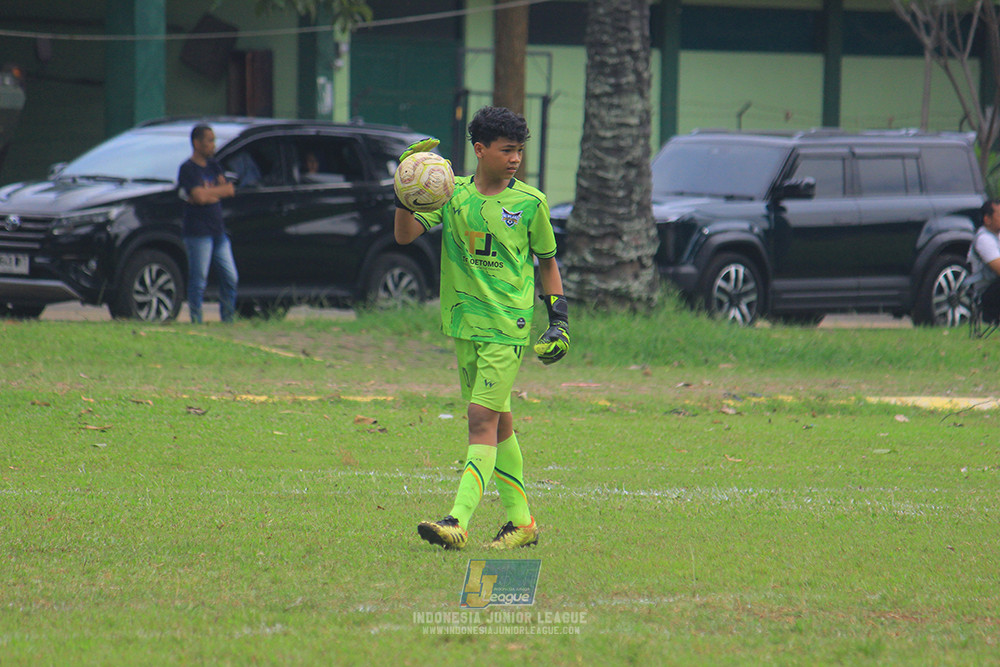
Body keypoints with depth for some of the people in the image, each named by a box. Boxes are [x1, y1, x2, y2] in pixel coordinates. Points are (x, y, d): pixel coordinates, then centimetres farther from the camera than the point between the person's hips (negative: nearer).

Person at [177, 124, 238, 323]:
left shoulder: (213, 165, 16)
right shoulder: (188, 168, -8)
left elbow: (229, 190, 5)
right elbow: (199, 196, -20)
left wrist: (207, 193, -12)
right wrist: (220, 190, -4)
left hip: (218, 231, 8)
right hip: (198, 232, -8)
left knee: (230, 277, 8)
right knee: (198, 281, -6)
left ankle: (228, 320, 17)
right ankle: (196, 321, -2)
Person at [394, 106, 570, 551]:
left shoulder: (530, 203, 1)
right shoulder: (453, 194, 5)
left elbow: (547, 262, 11)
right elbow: (405, 235, -4)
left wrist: (559, 320, 7)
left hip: (508, 325, -4)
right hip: (464, 322, 4)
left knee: (483, 418, -14)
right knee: (497, 422, 11)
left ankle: (459, 521, -22)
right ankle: (521, 521, 22)